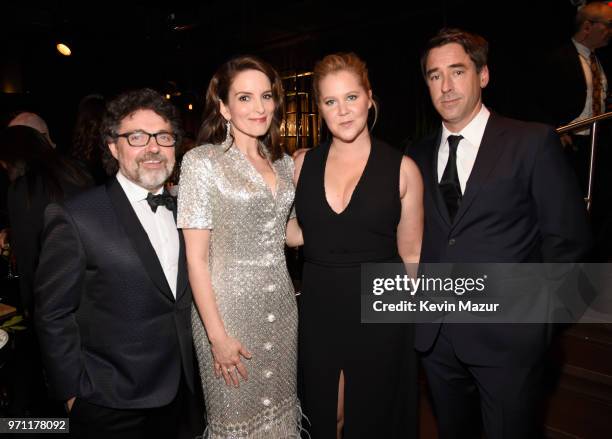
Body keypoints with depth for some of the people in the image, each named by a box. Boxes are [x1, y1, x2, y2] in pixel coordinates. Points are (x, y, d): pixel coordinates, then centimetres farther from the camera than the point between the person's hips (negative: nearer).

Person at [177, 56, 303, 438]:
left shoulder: (284, 163, 6)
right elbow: (196, 257, -12)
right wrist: (218, 336, -13)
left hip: (282, 306, 5)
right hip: (229, 308, -5)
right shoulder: (202, 161, -11)